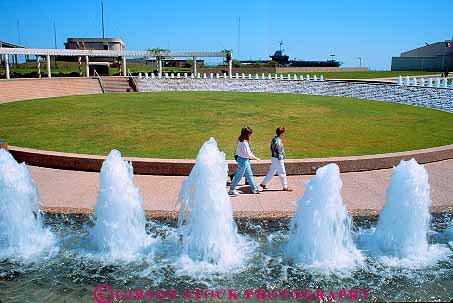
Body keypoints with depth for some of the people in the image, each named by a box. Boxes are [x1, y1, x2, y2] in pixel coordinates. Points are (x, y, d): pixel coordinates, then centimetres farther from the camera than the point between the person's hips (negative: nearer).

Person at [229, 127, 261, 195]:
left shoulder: (240, 141, 6)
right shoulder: (244, 143, -23)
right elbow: (248, 153, -21)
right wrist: (256, 158, -9)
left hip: (245, 160, 10)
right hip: (243, 160, -10)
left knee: (249, 175, 15)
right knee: (238, 176, 3)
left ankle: (254, 189, 25)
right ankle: (231, 190, 14)